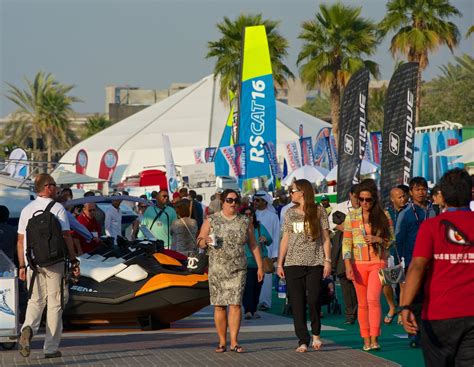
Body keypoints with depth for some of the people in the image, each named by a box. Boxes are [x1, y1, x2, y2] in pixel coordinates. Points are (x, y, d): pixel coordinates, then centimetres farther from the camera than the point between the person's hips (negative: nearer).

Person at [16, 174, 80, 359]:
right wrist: (74, 261, -3)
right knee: (54, 304, 5)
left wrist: (22, 266, 13)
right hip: (54, 262, -4)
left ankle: (28, 328, -17)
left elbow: (20, 241, 8)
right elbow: (66, 237, -9)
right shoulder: (57, 208, -6)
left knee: (36, 301, 13)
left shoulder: (26, 210, 7)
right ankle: (51, 348, 6)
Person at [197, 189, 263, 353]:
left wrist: (260, 266, 8)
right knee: (219, 306, 1)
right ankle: (222, 342, 9)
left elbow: (253, 245, 12)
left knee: (235, 304, -10)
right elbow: (199, 242, 6)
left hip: (237, 270, 0)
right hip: (216, 270, 0)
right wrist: (205, 241, -17)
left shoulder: (245, 222, 8)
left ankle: (234, 341, -8)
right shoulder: (211, 220, 4)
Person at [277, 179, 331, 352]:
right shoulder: (290, 213, 13)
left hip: (315, 263, -3)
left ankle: (316, 334, 11)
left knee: (313, 299, -12)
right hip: (293, 263, 3)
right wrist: (280, 263, 7)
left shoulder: (318, 211, 4)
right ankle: (303, 340, 2)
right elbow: (285, 239, 13)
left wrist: (327, 260, -4)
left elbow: (325, 237, 4)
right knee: (297, 303, -2)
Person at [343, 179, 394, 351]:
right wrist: (348, 265, -7)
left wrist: (377, 240, -14)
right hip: (358, 264, 2)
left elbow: (392, 239, 6)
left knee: (373, 298, -18)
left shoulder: (383, 216, 2)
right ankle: (366, 339, 12)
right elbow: (346, 242, 2)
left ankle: (374, 339, -17)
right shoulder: (352, 216, 5)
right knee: (362, 303, 5)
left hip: (378, 262, -2)